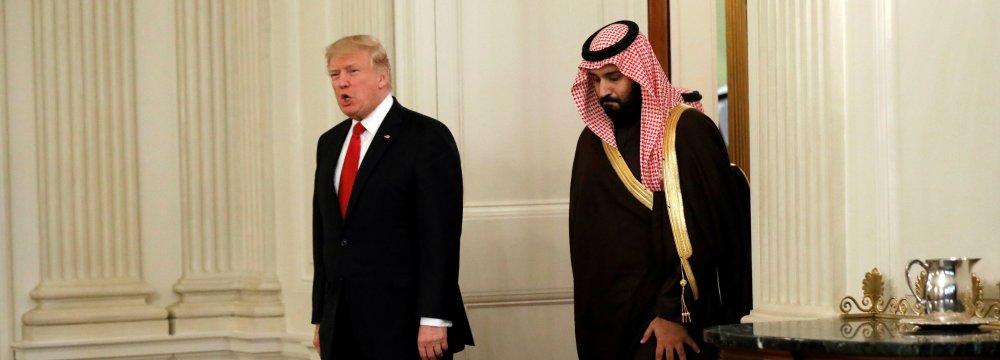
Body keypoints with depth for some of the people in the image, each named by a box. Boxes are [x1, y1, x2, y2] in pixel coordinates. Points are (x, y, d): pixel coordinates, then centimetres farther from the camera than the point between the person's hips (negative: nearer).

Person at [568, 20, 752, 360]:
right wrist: (591, 311, 12)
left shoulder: (689, 132, -9)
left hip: (668, 315, -6)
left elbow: (702, 231, -14)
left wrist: (675, 311, -17)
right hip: (605, 315, 6)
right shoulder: (592, 141, 10)